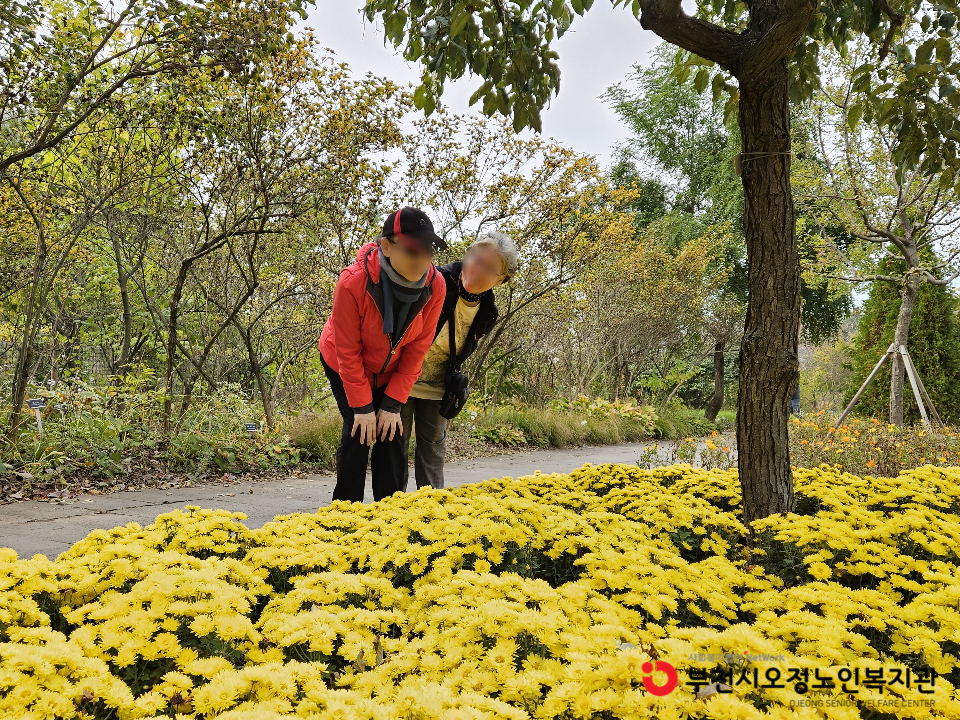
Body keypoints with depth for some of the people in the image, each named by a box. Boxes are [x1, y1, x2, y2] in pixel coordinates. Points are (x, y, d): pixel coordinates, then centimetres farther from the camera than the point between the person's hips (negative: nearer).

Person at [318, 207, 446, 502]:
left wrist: (393, 403, -16)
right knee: (358, 433, -11)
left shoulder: (435, 285, -25)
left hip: (392, 371, 3)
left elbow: (417, 347, -16)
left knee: (392, 435, -4)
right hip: (345, 367, -3)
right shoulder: (353, 282, -34)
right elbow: (348, 351, -23)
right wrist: (361, 406, -20)